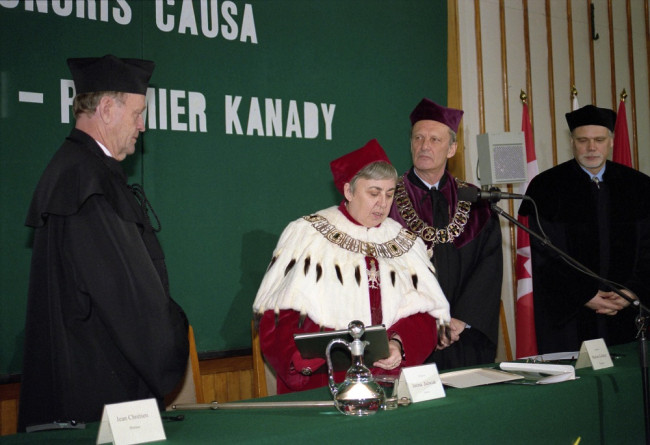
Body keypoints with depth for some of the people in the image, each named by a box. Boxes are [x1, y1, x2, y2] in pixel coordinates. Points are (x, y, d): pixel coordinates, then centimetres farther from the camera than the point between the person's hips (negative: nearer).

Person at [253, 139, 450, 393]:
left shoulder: (406, 244, 14)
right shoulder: (304, 236, 4)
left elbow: (423, 314, 8)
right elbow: (280, 314, -2)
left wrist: (400, 344, -13)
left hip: (389, 379, 3)